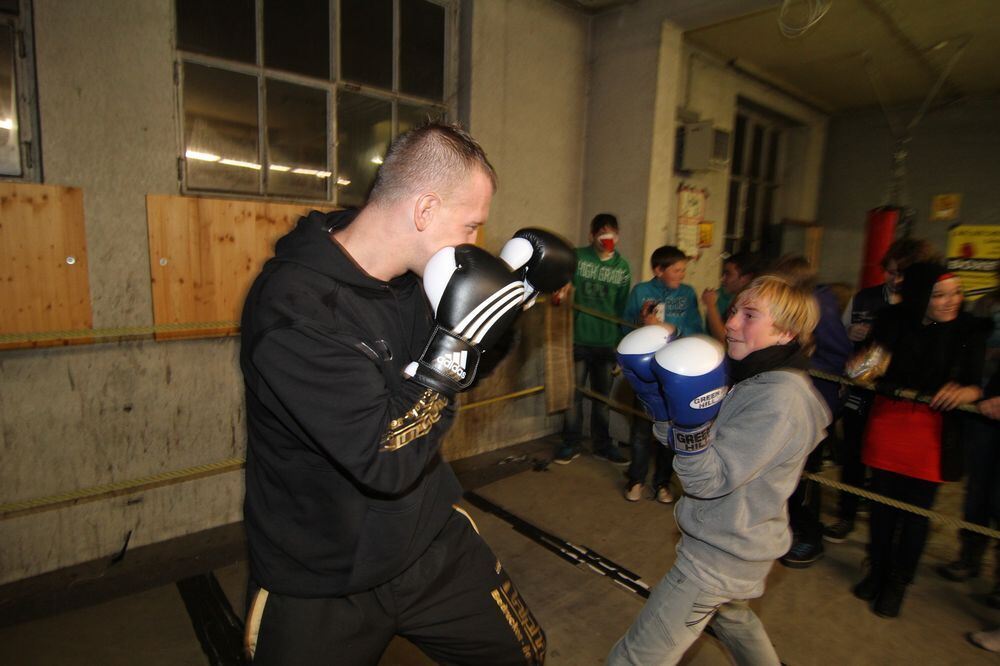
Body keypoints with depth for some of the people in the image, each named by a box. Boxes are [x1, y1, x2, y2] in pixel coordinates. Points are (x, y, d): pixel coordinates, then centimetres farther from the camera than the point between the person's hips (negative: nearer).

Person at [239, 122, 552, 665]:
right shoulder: (294, 306, -27)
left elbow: (459, 372, 12)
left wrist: (509, 304, -1)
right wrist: (455, 341, -29)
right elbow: (386, 462, -30)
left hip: (432, 545, 6)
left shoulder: (410, 276, -4)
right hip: (323, 586, -6)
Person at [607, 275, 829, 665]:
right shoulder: (758, 380, 2)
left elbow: (708, 480, -28)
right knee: (731, 615, 37)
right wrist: (663, 399, -7)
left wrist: (690, 418, -43)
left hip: (720, 553, -10)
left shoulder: (779, 399, -26)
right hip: (734, 542, 10)